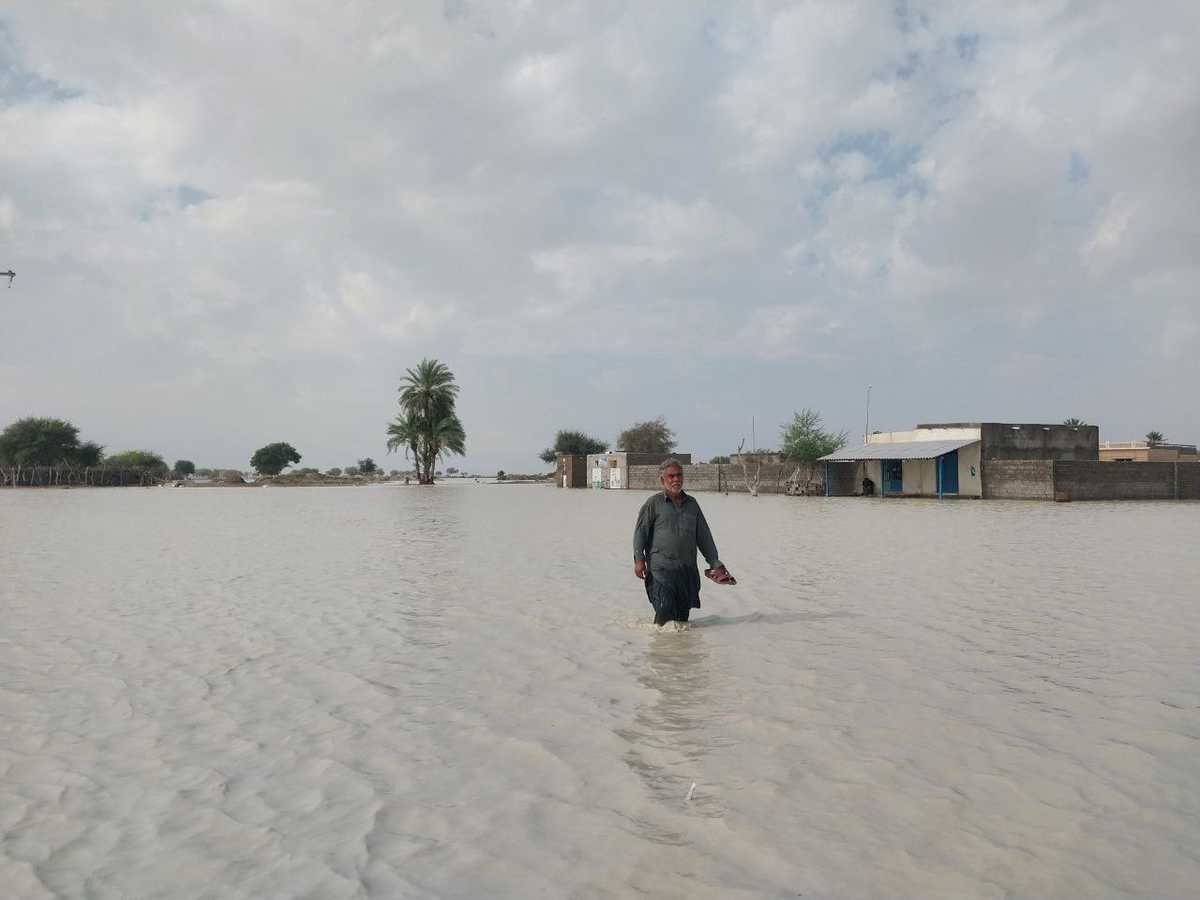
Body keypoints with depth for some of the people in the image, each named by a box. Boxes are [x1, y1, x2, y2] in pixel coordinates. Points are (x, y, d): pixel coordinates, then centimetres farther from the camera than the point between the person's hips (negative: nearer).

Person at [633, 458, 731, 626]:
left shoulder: (692, 504, 16)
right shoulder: (654, 503, 2)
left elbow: (704, 536, 19)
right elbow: (640, 531, -2)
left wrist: (715, 563, 17)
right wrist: (639, 559, -12)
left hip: (687, 569, 5)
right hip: (661, 568, -4)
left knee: (684, 611, 7)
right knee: (665, 609, -14)